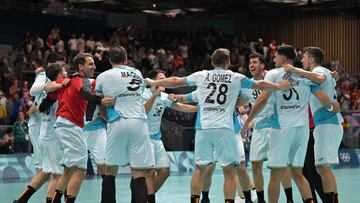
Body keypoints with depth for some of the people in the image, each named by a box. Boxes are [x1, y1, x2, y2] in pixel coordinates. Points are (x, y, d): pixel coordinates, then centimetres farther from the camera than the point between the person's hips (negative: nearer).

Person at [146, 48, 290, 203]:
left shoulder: (201, 75, 11)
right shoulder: (236, 78, 7)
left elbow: (175, 81, 20)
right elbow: (260, 85, 18)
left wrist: (153, 83, 35)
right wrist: (281, 87, 33)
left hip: (203, 128, 2)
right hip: (225, 129, -2)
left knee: (200, 168, 11)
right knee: (229, 171, 2)